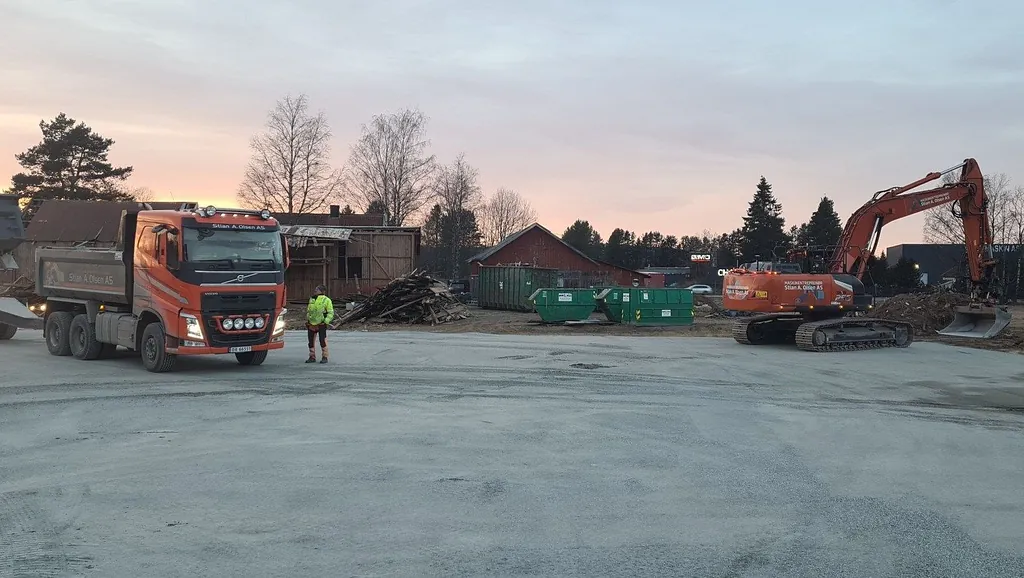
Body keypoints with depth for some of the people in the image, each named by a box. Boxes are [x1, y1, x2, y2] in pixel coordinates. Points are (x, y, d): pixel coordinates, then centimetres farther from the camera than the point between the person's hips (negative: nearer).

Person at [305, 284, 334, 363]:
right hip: (311, 325, 6)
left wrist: (326, 321, -16)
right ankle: (312, 357, 18)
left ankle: (324, 357, 6)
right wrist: (307, 320, 15)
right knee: (311, 341, 9)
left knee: (323, 341, -3)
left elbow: (330, 313, -6)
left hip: (321, 325, -6)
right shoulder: (311, 299, 14)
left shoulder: (326, 300, -4)